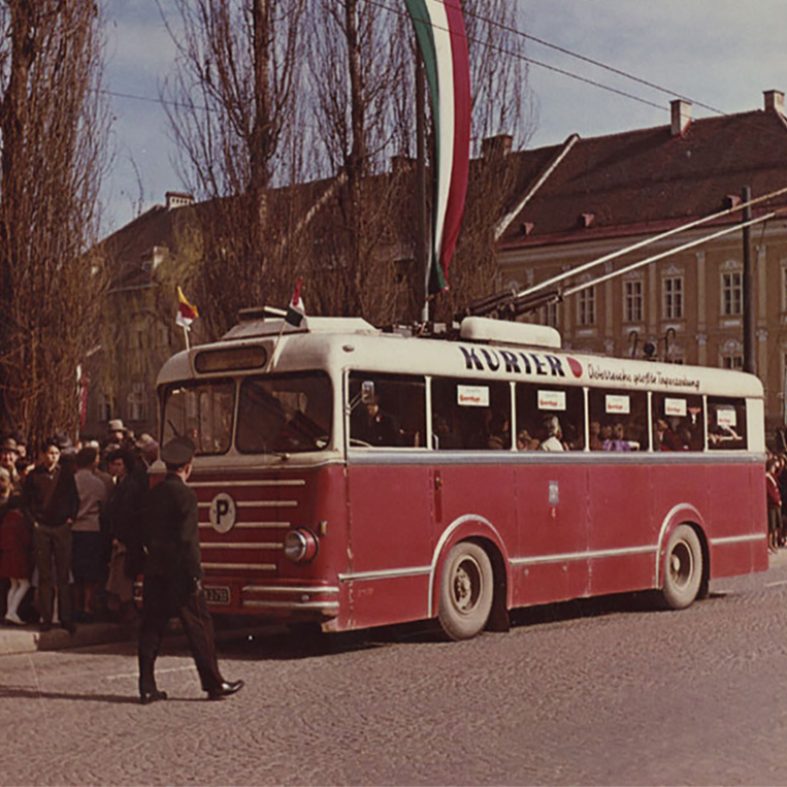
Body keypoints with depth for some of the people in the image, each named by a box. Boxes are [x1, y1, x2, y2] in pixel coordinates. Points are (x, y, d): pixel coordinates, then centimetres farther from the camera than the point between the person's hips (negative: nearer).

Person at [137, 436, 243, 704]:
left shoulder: (152, 494, 8)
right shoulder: (185, 495, -13)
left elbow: (146, 534, 13)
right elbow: (188, 540, -17)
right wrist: (196, 577, -14)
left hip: (154, 572, 7)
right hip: (179, 572, -7)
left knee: (151, 628, 7)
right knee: (199, 627, 2)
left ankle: (147, 687, 7)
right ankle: (213, 684, 8)